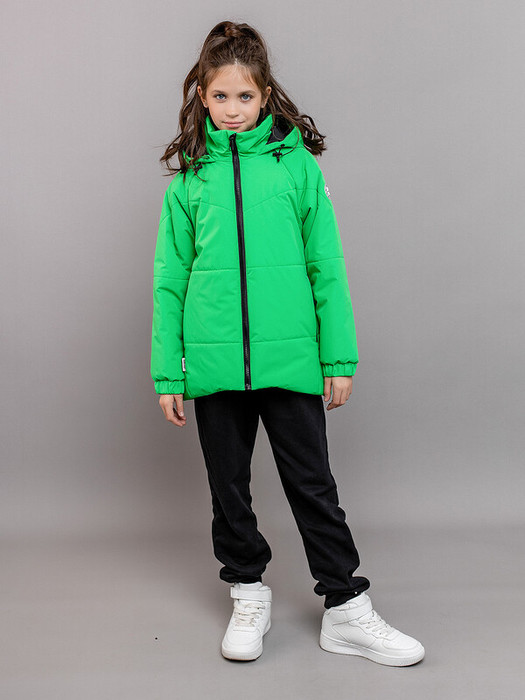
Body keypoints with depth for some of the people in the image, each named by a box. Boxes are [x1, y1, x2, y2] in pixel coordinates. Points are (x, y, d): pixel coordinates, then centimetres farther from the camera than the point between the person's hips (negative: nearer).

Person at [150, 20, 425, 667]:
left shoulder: (297, 165, 2)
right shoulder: (188, 180, 6)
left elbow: (327, 267, 2)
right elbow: (170, 280, 7)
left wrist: (339, 357, -2)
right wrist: (167, 372, 3)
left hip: (290, 359, -1)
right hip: (214, 364, 2)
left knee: (313, 485, 7)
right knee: (229, 487, 13)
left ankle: (346, 610, 21)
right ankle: (248, 597, 33)